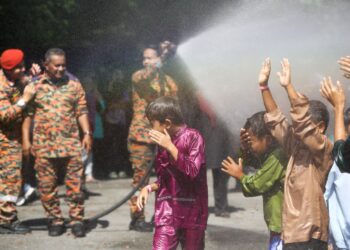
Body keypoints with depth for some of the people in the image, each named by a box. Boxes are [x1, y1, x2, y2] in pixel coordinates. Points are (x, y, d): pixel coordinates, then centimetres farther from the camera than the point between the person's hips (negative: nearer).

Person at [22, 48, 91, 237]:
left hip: (71, 144, 0)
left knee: (75, 184, -2)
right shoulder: (34, 86, 5)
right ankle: (55, 220, 16)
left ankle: (77, 220, 6)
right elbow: (27, 114, 5)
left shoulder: (74, 85, 9)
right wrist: (26, 139, -2)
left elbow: (82, 112, 9)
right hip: (43, 145, 0)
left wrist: (87, 133, -3)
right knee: (47, 186, 4)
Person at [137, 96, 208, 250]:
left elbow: (193, 172, -21)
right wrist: (149, 188, -1)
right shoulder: (163, 142, 7)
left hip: (191, 213, -4)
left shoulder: (193, 137, -9)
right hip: (167, 213, 4)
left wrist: (170, 147, -20)